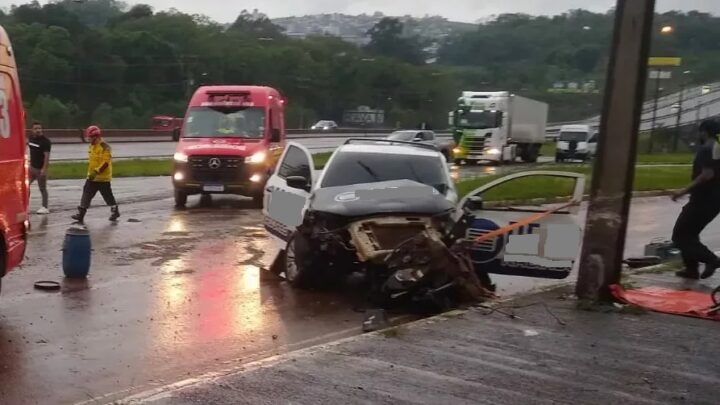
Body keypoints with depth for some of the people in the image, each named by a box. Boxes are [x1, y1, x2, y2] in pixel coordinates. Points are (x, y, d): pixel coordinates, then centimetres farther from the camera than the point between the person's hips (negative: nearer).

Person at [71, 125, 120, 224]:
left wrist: (96, 172, -29)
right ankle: (81, 214, 1)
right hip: (92, 177, 8)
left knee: (107, 195, 5)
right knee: (86, 194, 1)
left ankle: (115, 211, 24)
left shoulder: (105, 147, -18)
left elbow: (106, 162, -25)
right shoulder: (92, 146, 11)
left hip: (103, 178, -8)